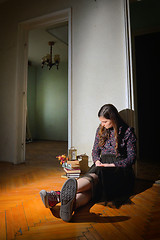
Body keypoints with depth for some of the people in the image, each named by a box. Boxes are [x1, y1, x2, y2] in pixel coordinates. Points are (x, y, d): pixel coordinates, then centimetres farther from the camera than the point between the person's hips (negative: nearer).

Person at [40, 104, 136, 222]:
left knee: (96, 176, -36)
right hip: (101, 166, 5)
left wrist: (111, 165, -14)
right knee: (91, 184, -31)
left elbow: (131, 158, -4)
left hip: (120, 168, -4)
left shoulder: (127, 131, -2)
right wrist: (97, 161, -6)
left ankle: (59, 196, -58)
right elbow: (95, 150, 17)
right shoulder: (101, 130, 12)